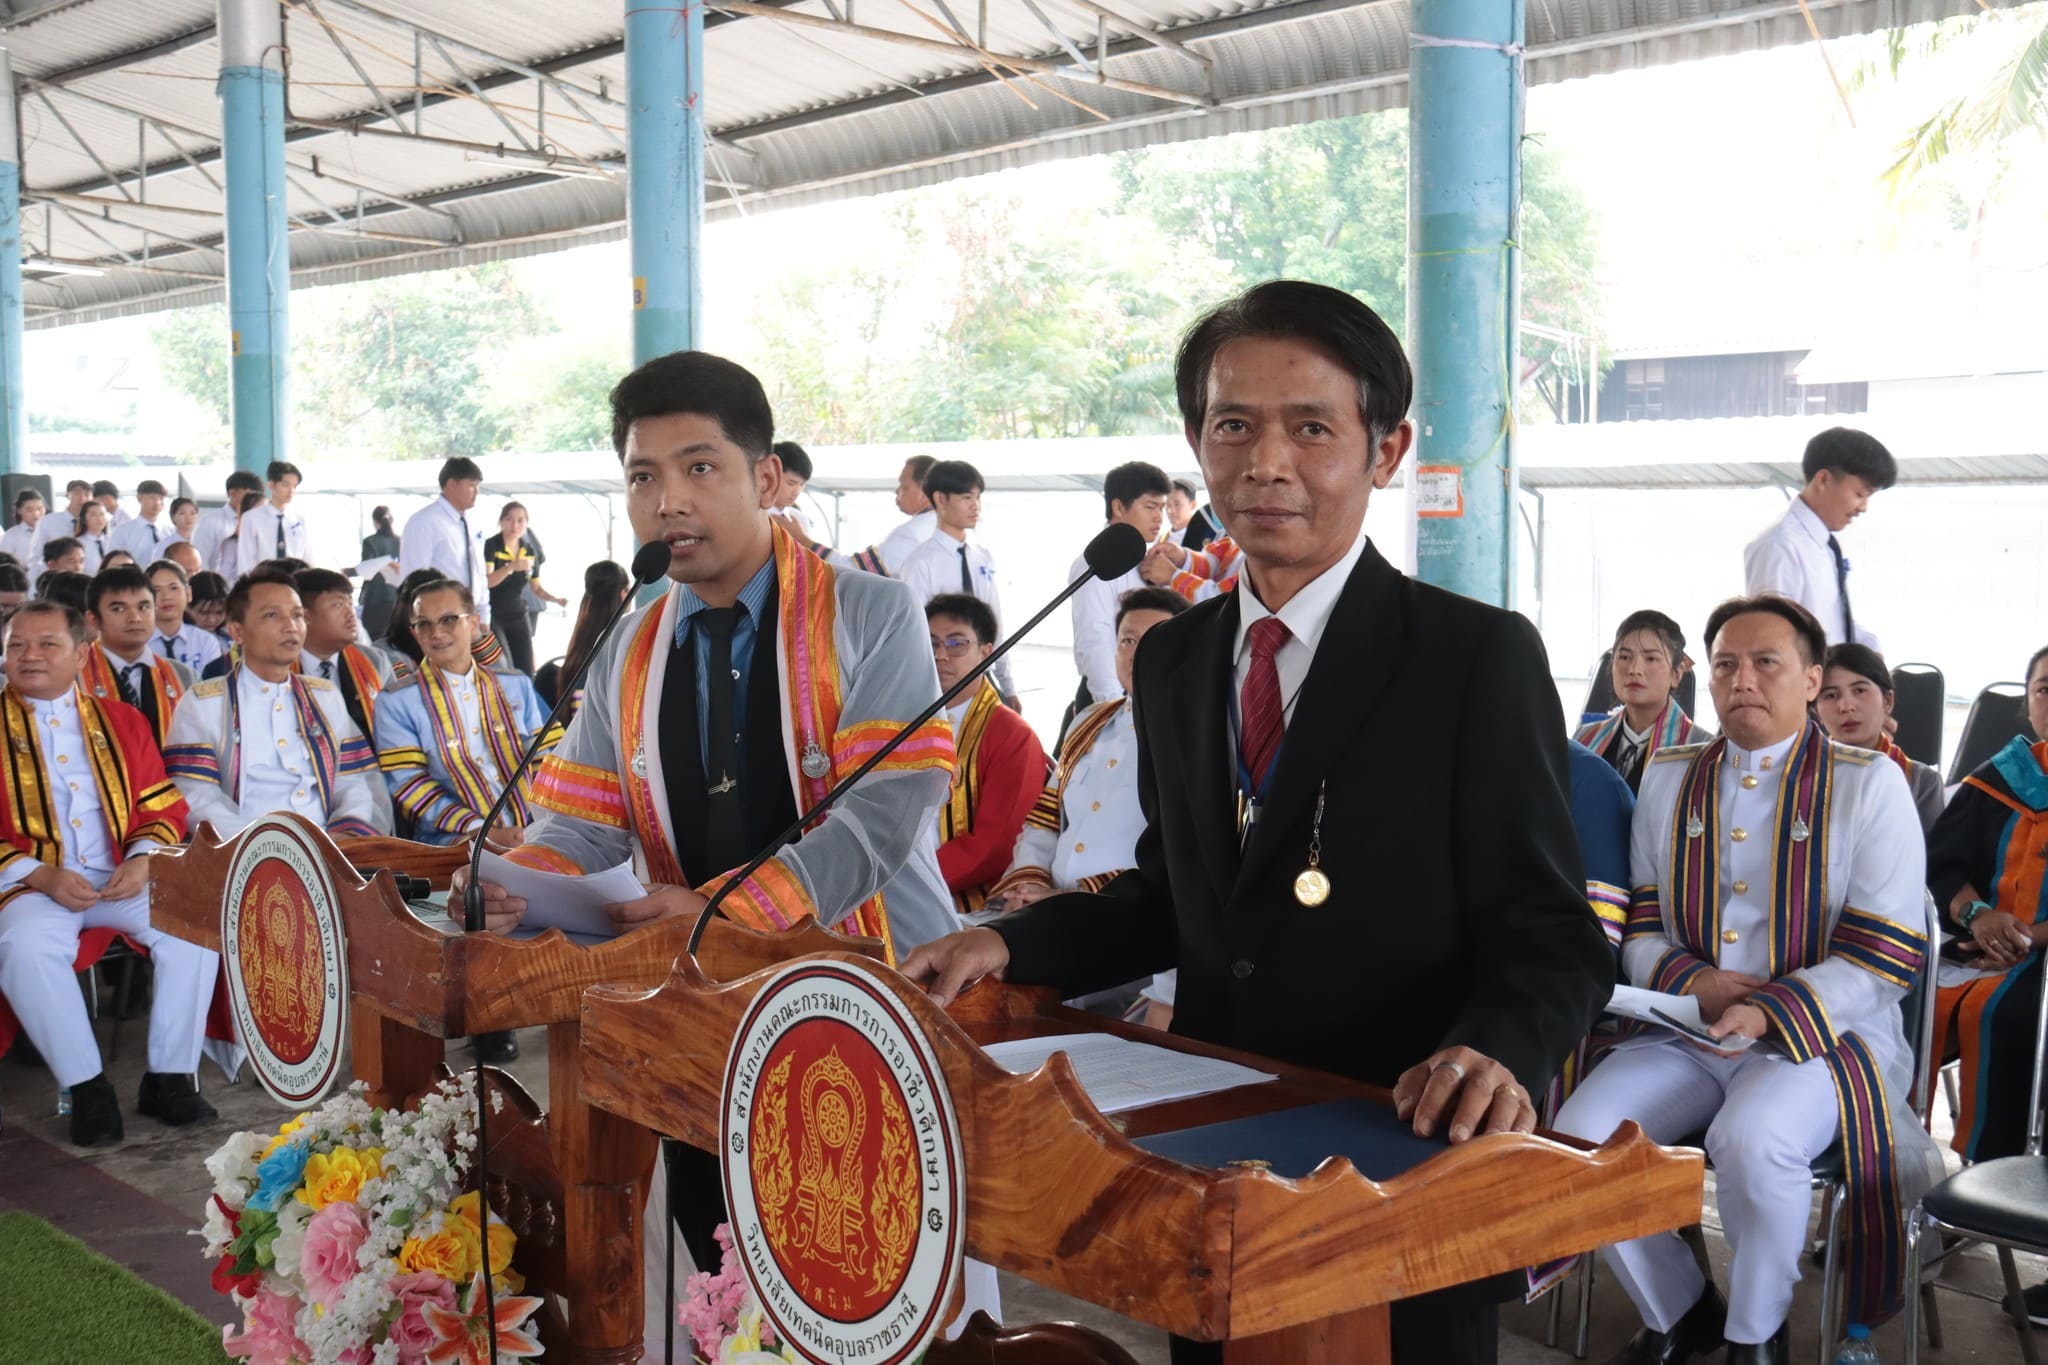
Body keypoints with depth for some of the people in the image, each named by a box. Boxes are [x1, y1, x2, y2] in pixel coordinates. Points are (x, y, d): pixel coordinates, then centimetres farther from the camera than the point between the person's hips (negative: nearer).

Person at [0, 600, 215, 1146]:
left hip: (123, 880, 3)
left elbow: (163, 807, 13)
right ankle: (87, 1087, -22)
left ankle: (169, 1078, -14)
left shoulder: (121, 722, 16)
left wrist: (142, 860, -8)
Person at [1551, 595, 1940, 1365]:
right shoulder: (1669, 779, 12)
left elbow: (1885, 957, -7)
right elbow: (1640, 927, 13)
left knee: (1752, 1138, -36)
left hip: (1825, 1034, -4)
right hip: (1685, 1033, 4)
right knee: (1579, 1135, -21)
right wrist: (1694, 981, -10)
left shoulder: (1869, 783, 0)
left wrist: (1769, 1013, -21)